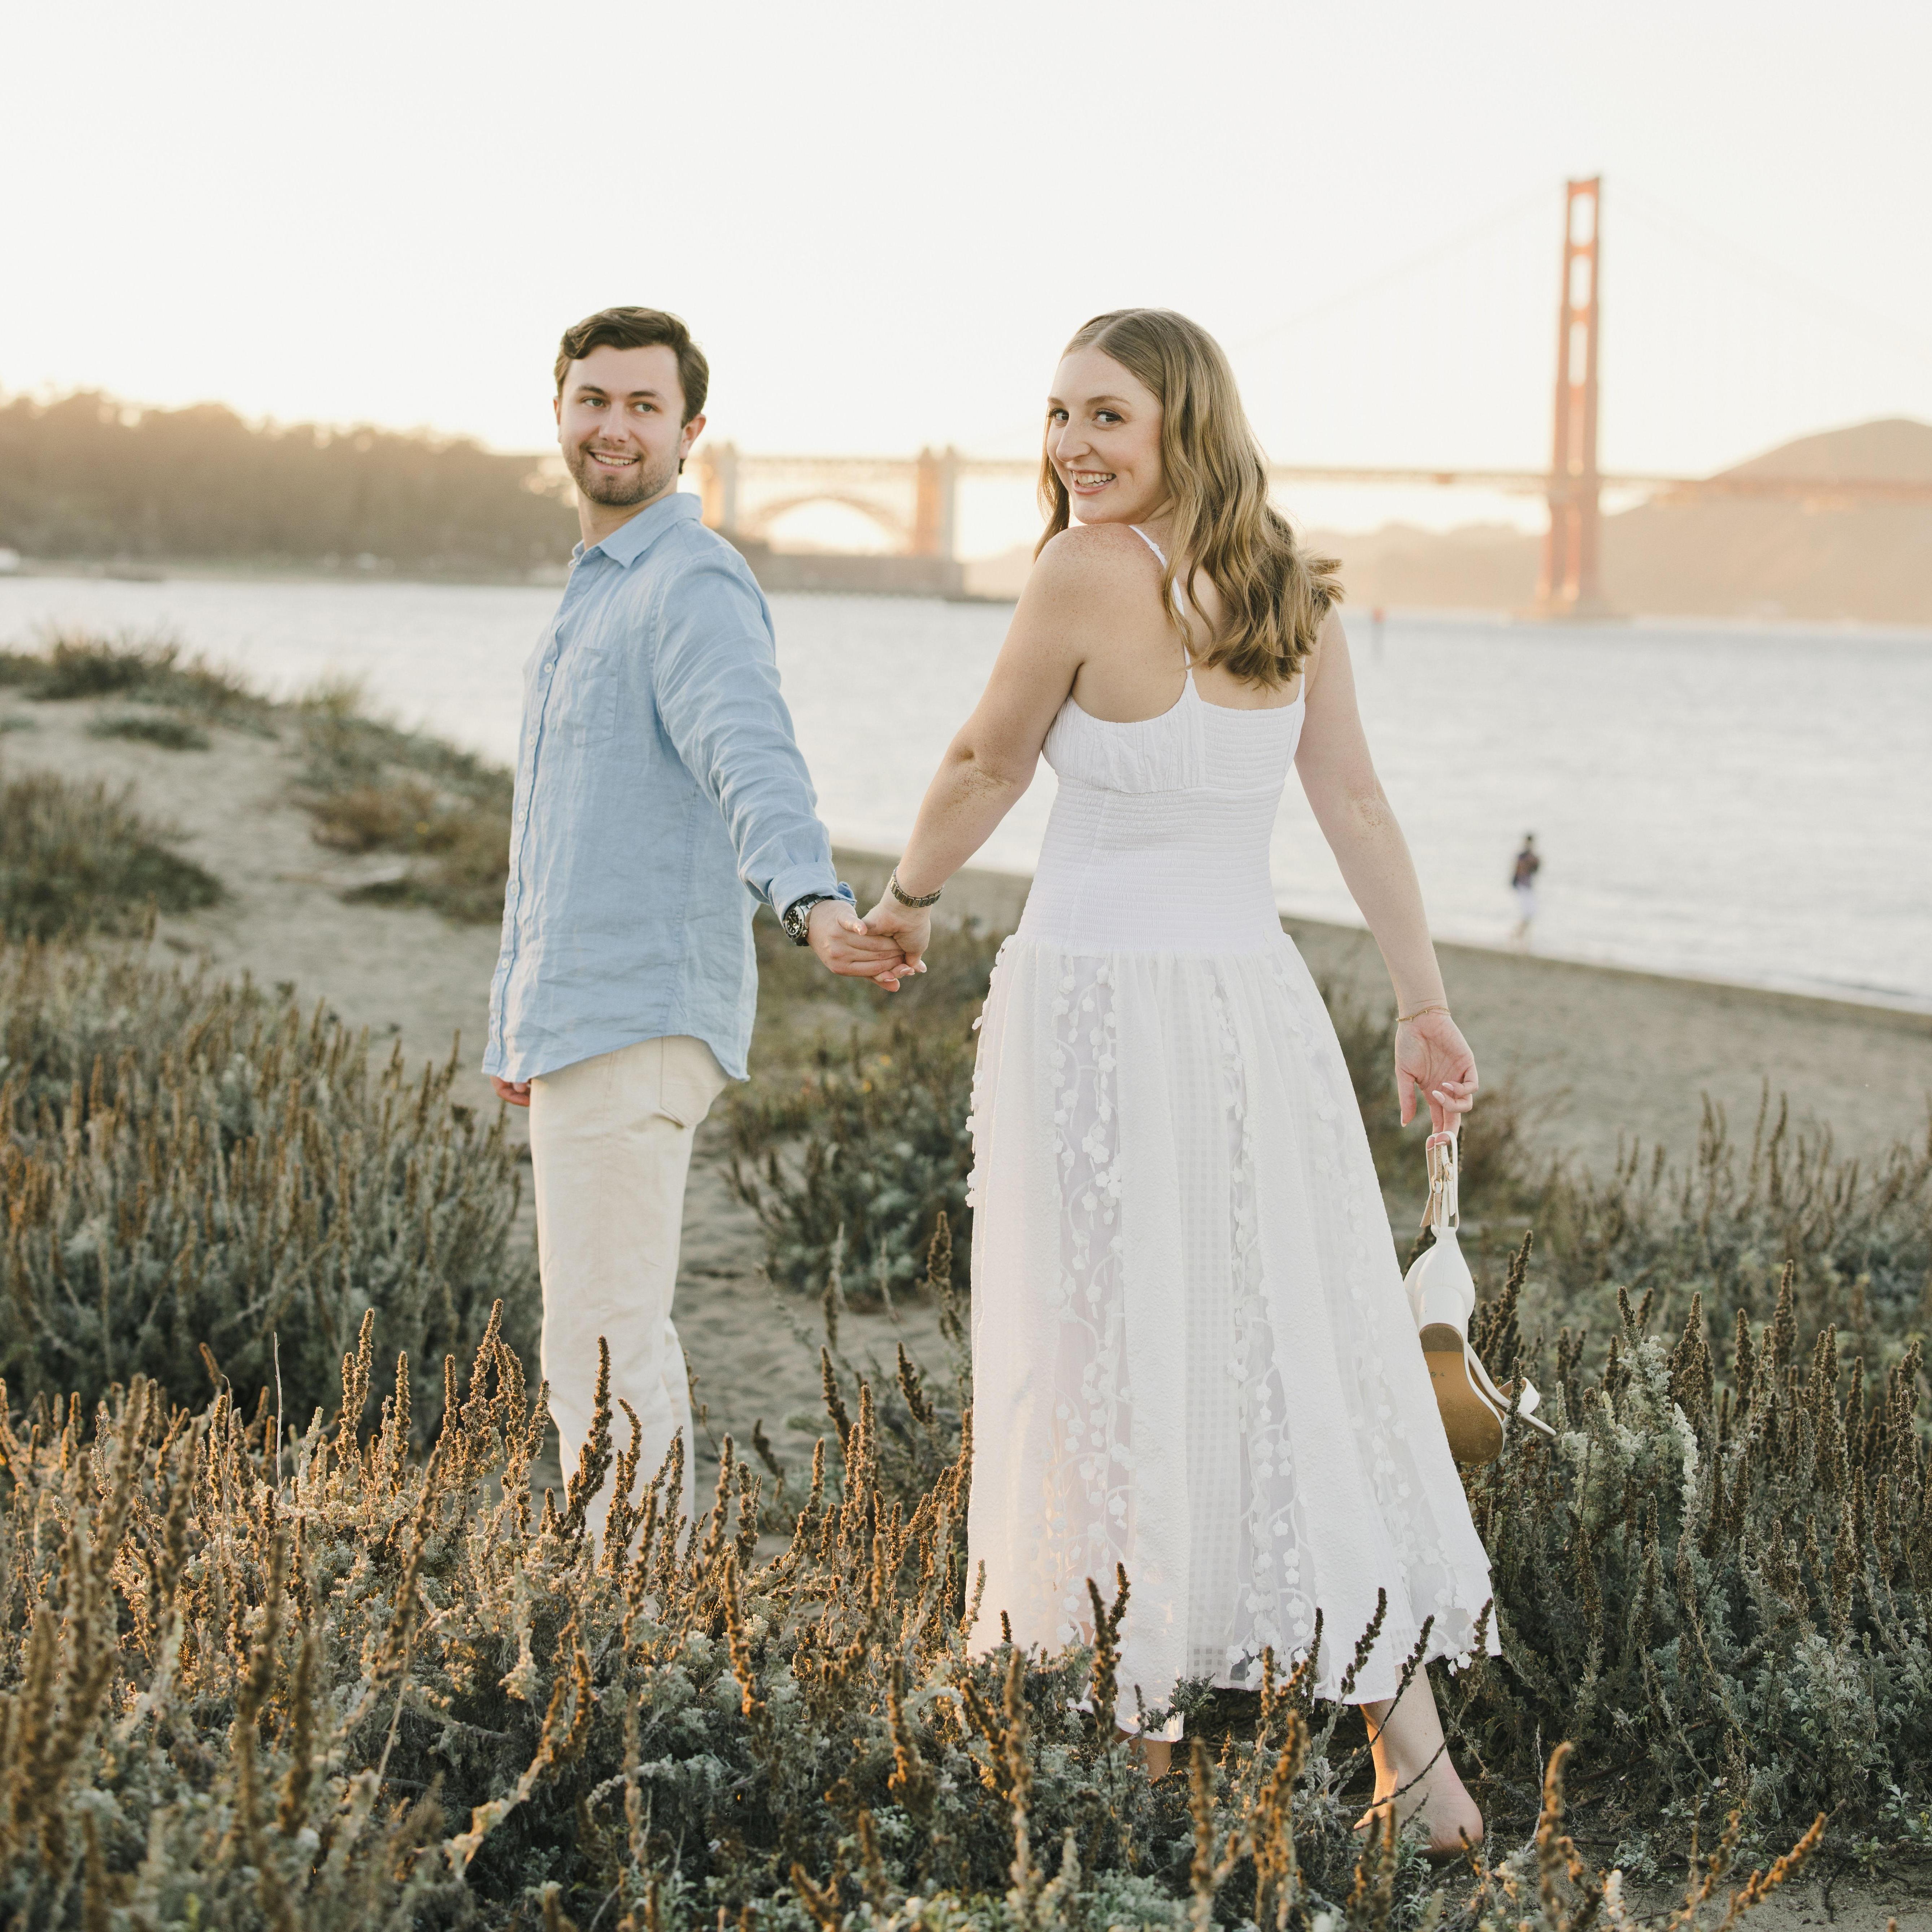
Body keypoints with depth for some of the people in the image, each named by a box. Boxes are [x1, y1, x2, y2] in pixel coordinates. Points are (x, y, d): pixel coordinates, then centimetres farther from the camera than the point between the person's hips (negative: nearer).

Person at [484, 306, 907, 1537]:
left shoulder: (696, 586, -12)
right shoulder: (597, 592, 21)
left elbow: (755, 764, -30)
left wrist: (815, 902, -48)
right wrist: (520, 1024, 29)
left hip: (639, 1022, -10)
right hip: (579, 1018, 10)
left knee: (603, 1349, -11)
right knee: (625, 1341, 14)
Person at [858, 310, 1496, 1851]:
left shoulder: (1089, 574, -14)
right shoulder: (1288, 589, 5)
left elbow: (989, 764, -2)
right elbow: (1359, 805, 4)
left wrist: (909, 899, 15)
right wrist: (1425, 1005, 6)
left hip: (1099, 1004, -6)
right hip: (1255, 1001, 6)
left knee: (1110, 1378, 5)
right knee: (1312, 1370, 8)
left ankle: (1131, 1738, 14)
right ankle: (1412, 1739, 6)